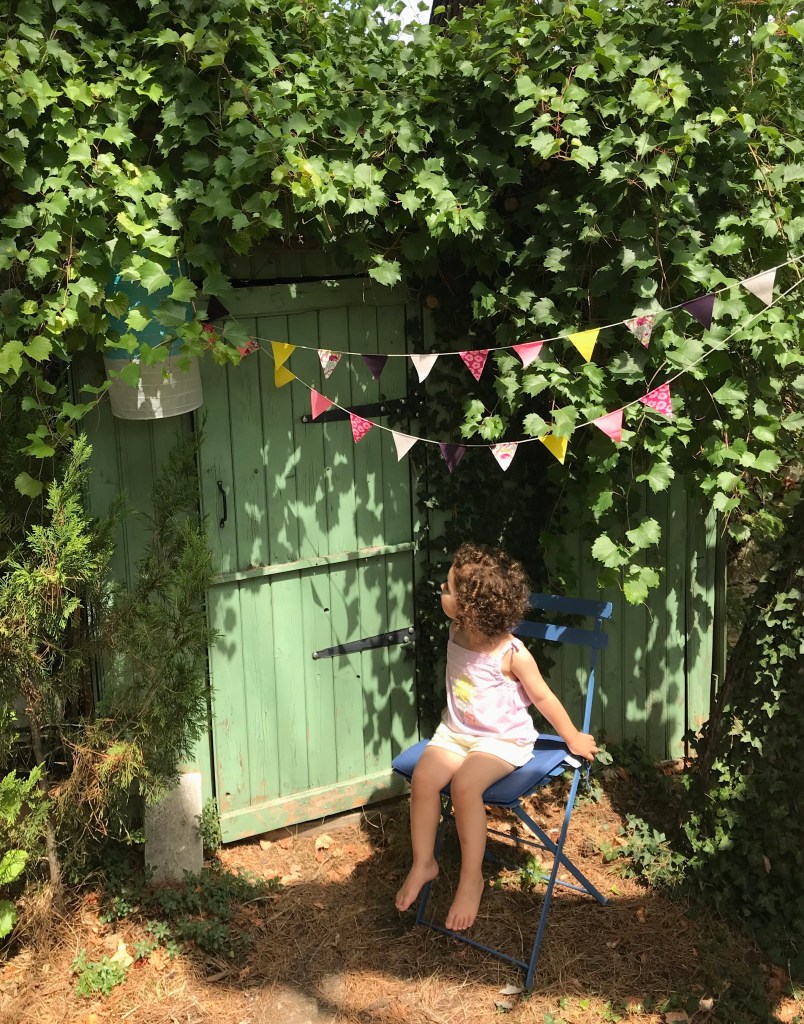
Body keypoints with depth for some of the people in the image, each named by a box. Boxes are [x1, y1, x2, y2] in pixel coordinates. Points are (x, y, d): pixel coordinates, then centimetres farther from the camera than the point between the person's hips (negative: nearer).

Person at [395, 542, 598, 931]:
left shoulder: (512, 654, -22)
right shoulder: (457, 633, -4)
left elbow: (543, 697, -8)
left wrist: (573, 738, 1)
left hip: (503, 739, -6)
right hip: (455, 731, 6)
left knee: (464, 786, -30)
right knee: (423, 777, -19)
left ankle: (471, 878, -12)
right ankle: (423, 863, 0)